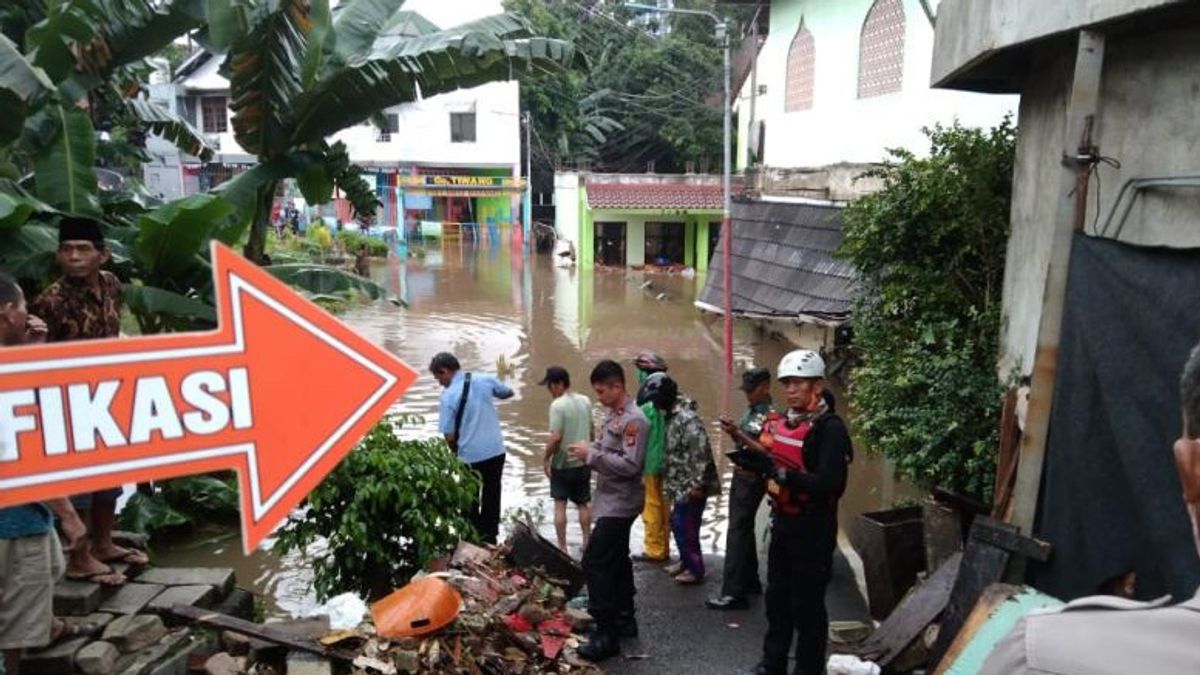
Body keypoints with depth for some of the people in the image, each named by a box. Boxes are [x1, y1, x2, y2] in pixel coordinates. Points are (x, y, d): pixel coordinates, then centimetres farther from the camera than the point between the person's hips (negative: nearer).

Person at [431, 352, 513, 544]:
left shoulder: (449, 396, -14)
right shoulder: (485, 380, -2)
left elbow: (449, 435, -11)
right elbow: (508, 393, 17)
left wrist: (456, 451, 8)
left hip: (470, 455, -4)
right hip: (495, 450, 4)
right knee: (491, 496, 16)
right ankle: (489, 539, 23)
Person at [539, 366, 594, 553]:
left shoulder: (557, 405, -17)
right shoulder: (585, 401, 3)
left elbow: (556, 437, -22)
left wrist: (545, 458, -10)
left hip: (563, 463, -6)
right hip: (583, 462, 6)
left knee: (560, 505, 4)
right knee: (583, 504, 16)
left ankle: (562, 546, 7)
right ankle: (587, 542, 22)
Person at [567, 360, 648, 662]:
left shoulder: (634, 420, -20)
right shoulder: (613, 415, 10)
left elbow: (630, 465, -26)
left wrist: (591, 455, -23)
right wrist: (589, 448, 1)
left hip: (620, 503, -10)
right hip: (612, 500, 10)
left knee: (595, 561, -12)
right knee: (616, 560, 17)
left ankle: (606, 633, -7)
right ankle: (624, 619, 29)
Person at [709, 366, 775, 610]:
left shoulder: (770, 414, -15)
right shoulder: (750, 411, 13)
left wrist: (738, 434, -29)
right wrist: (734, 434, 8)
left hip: (752, 478, -10)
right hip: (740, 475, 10)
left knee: (737, 531, -11)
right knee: (743, 529, 17)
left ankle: (733, 592, -10)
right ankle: (750, 581, 30)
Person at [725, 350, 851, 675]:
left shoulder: (831, 428, -19)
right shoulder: (783, 420, 5)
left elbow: (829, 485, -29)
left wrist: (776, 471, -32)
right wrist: (741, 438, 0)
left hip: (813, 529, -8)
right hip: (782, 521, 8)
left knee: (806, 605, 5)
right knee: (776, 597, 21)